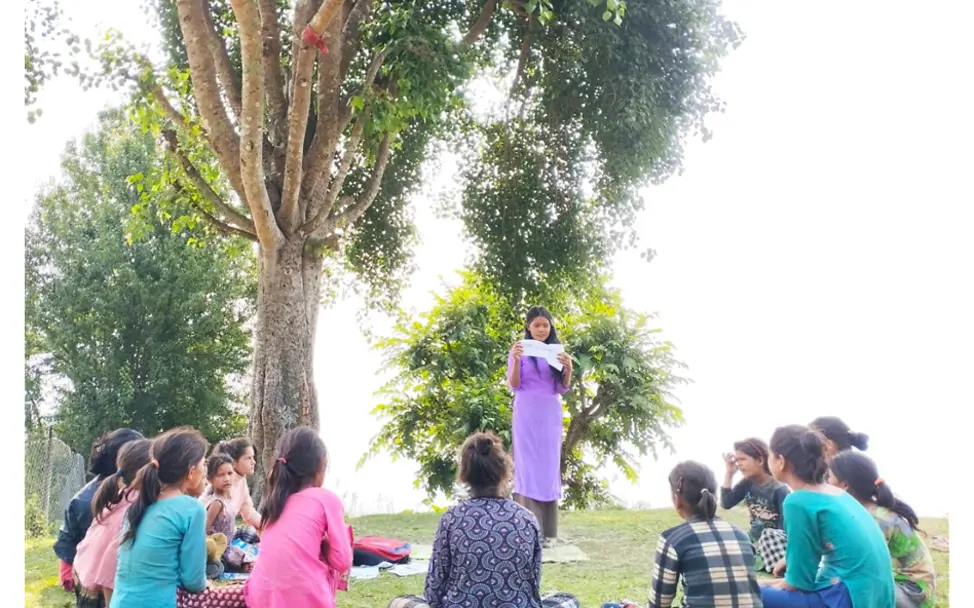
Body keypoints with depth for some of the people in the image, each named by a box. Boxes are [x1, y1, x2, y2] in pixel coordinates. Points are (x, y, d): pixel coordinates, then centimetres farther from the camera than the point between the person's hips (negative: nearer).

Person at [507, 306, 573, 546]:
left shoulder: (556, 350, 8)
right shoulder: (520, 350, 2)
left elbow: (562, 389, 6)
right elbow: (513, 386, -3)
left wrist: (568, 368, -13)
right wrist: (515, 360, -19)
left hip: (550, 415, 3)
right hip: (527, 414, -3)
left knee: (549, 466, 2)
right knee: (527, 466, -5)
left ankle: (547, 530, 5)